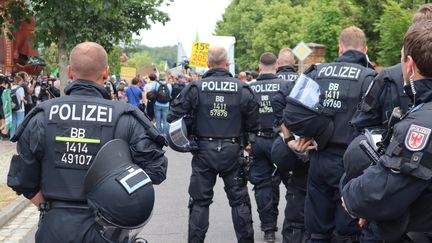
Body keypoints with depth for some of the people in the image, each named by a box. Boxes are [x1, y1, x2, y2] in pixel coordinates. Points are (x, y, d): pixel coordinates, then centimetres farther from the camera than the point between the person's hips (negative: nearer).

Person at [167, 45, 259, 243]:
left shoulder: (196, 88, -7)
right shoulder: (242, 89, -5)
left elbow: (174, 116, -5)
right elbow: (253, 122, 0)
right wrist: (247, 142, 17)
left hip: (204, 150, 0)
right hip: (232, 151, 0)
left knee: (200, 200, 10)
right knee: (239, 199, 12)